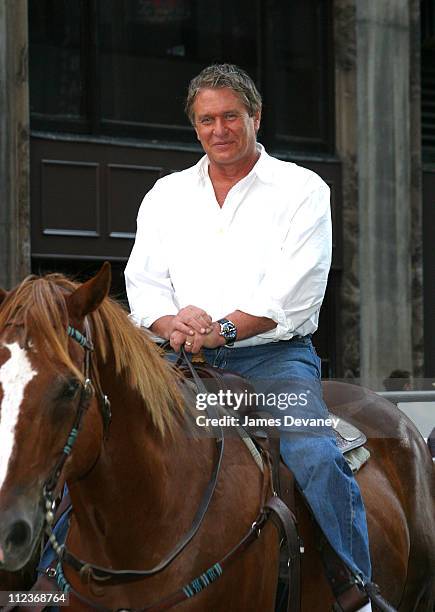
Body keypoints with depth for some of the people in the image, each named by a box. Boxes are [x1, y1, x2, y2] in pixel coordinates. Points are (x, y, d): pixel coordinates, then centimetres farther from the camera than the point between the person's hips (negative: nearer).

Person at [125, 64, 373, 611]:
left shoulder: (302, 190, 5)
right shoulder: (166, 195, 17)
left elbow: (296, 292, -7)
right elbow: (143, 280, 9)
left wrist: (222, 328, -20)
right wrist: (174, 325, -14)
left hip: (273, 356, -3)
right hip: (184, 361, 3)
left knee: (316, 458, -27)